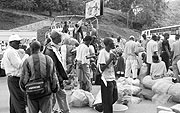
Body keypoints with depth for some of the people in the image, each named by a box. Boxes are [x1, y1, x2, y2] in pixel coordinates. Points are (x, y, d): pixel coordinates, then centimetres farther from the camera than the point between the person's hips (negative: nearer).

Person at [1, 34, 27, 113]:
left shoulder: (7, 51, 17)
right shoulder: (11, 51, -15)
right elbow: (19, 65, -19)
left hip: (11, 78, 11)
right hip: (15, 79, -11)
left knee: (13, 101, 17)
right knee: (20, 101, -10)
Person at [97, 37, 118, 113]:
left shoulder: (110, 52, 9)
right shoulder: (102, 52, -16)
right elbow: (102, 68, -20)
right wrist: (110, 59, -22)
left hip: (112, 79, 9)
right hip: (107, 80, -8)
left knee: (114, 98, 18)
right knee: (108, 101, 3)